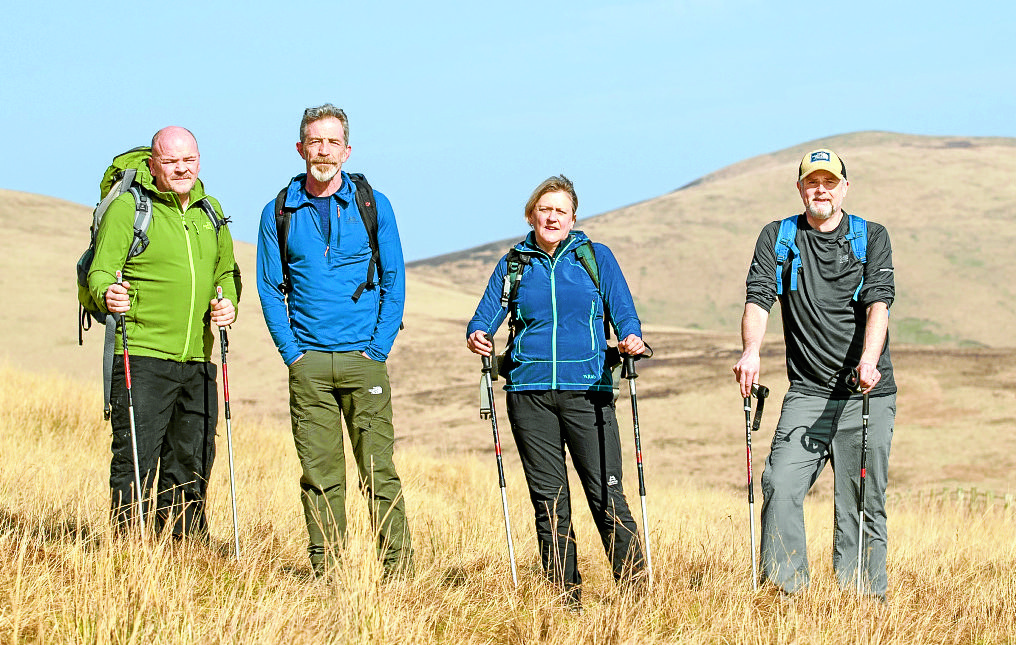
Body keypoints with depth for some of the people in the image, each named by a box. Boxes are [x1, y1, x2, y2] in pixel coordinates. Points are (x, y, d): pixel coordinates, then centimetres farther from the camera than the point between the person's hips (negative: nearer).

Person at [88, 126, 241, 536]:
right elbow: (101, 271, -7)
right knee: (136, 460, -7)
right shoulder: (127, 207, -3)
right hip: (141, 356, -6)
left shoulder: (210, 211, 16)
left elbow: (226, 272, 25)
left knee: (192, 461, 10)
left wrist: (228, 303, 4)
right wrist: (108, 293, -29)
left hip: (198, 359, 6)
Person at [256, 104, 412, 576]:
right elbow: (270, 288, 8)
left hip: (363, 359, -1)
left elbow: (393, 281, 4)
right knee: (320, 475, 2)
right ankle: (325, 570, 6)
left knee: (379, 470, -4)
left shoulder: (372, 206, 4)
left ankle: (399, 569, -1)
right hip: (308, 365, 1)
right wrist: (291, 352, -2)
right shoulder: (279, 213, 6)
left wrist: (378, 348, -4)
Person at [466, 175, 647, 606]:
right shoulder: (513, 264, 13)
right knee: (549, 500, 3)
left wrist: (631, 337, -17)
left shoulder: (597, 258, 9)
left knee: (606, 495, -8)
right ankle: (564, 596, 8)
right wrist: (477, 336, -14)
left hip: (587, 390, -2)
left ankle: (635, 587, -5)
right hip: (530, 392, 2)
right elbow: (487, 315, 9)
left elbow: (623, 312, 4)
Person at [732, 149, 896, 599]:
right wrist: (751, 351, -24)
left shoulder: (872, 237, 6)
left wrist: (868, 360, -27)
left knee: (862, 502, -2)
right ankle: (783, 592, -12)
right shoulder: (777, 238, 10)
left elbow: (878, 302, -9)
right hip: (807, 393, 1)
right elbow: (758, 298, -3)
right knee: (780, 487, -15)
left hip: (867, 393, -1)